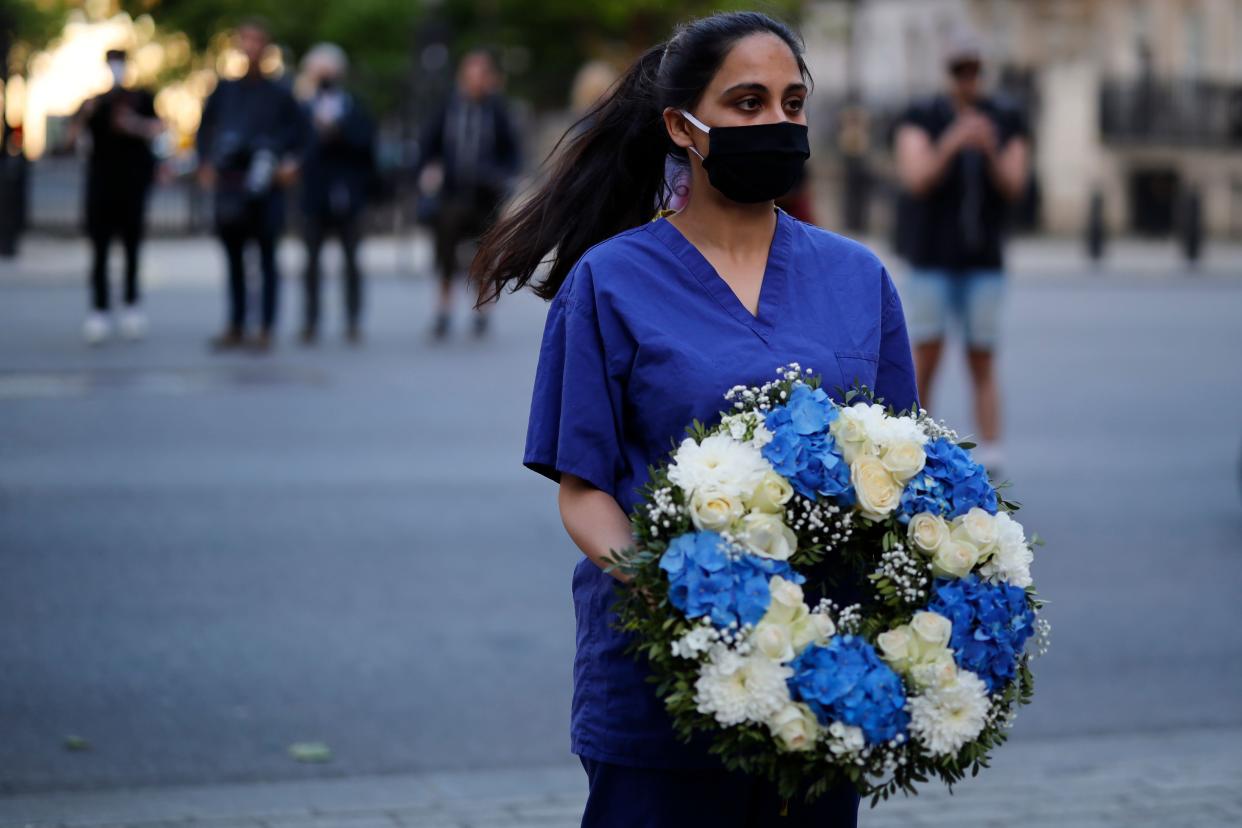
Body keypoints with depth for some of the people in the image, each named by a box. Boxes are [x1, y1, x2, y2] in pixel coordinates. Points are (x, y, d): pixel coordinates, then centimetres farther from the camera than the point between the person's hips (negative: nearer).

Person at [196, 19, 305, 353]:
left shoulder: (278, 95, 2)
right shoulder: (224, 90, 9)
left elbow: (297, 131, 5)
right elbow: (206, 127, 15)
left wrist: (291, 163, -9)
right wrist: (205, 163, 3)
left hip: (265, 187, -3)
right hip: (228, 185, 3)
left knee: (267, 259, 0)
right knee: (234, 258, 9)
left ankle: (265, 329, 4)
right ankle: (235, 327, 17)